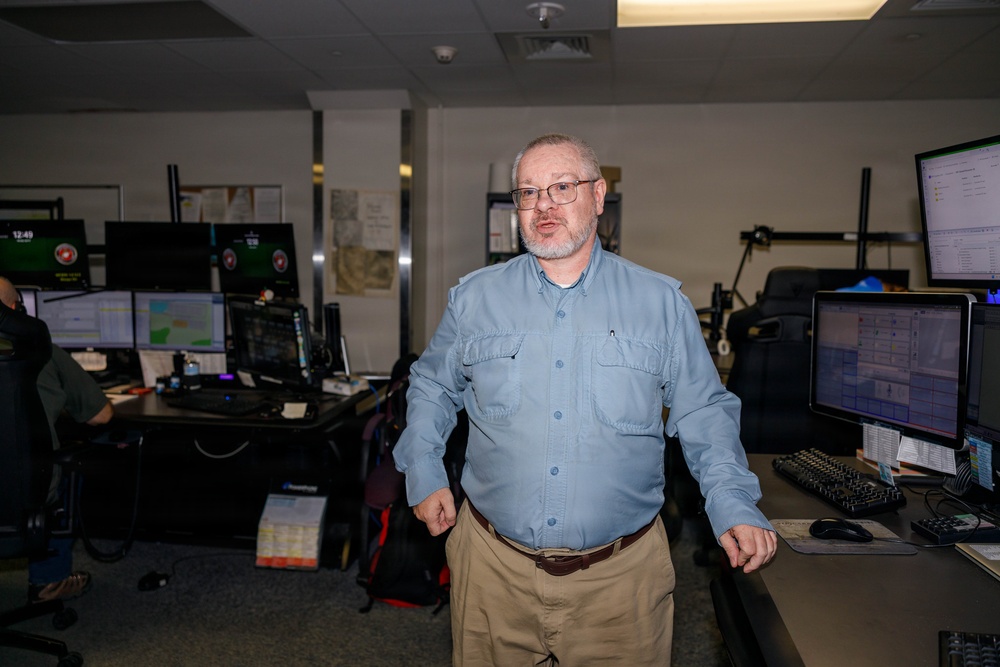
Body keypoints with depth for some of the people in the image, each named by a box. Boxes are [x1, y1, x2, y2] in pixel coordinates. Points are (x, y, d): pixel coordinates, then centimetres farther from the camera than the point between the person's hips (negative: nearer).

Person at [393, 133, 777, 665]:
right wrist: (423, 473, 3)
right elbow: (431, 387, 13)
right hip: (494, 563, 1)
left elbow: (703, 413, 3)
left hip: (621, 573, -1)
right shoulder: (474, 298, 1)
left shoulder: (662, 303, -2)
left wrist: (735, 507, -8)